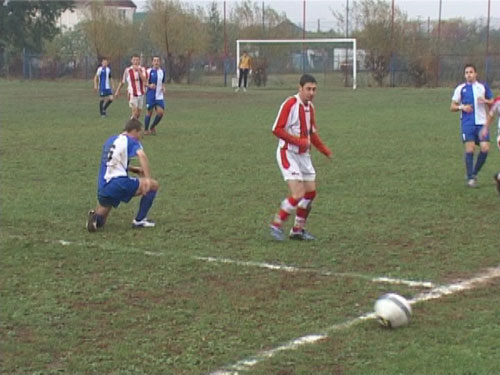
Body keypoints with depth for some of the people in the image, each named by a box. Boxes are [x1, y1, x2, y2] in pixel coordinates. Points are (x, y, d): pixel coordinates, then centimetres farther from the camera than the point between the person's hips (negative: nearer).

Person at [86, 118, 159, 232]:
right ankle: (139, 220, 8)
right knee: (153, 185, 8)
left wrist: (134, 169, 29)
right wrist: (148, 178, -23)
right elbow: (141, 155, -21)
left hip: (102, 187, 7)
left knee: (98, 222, 26)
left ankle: (95, 217, -9)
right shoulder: (131, 141, 0)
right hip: (119, 183, -7)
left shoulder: (110, 140, 22)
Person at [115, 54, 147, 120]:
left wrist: (138, 70, -24)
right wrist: (117, 90, 7)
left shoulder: (142, 69, -1)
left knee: (138, 114, 9)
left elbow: (144, 80, -19)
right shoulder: (127, 70, -4)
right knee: (135, 113, -15)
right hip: (132, 94, -3)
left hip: (141, 94, 3)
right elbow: (122, 82, 6)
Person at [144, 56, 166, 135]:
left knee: (160, 112, -5)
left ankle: (153, 127, 16)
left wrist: (163, 88, 1)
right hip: (150, 95, -4)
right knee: (149, 112, -1)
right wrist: (149, 85, -22)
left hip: (159, 96, 4)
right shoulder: (149, 71, -5)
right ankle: (146, 129, 14)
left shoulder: (162, 72, 9)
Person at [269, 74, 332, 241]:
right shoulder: (290, 104, -15)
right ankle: (276, 225, 1)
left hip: (303, 155, 8)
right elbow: (277, 129, -19)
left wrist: (325, 150, 12)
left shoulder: (310, 107, 11)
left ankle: (298, 230, 22)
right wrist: (298, 141, -24)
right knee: (298, 194, -16)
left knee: (310, 192, 9)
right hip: (288, 154, -8)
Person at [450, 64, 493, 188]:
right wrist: (462, 107, -12)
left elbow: (492, 103, 16)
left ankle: (474, 173, 12)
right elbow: (452, 107, 9)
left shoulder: (483, 87, 11)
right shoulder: (460, 88, 6)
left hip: (481, 122, 2)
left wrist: (485, 101, -6)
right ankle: (470, 177, 2)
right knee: (470, 149, -9)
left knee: (485, 148, -8)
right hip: (467, 123, -2)